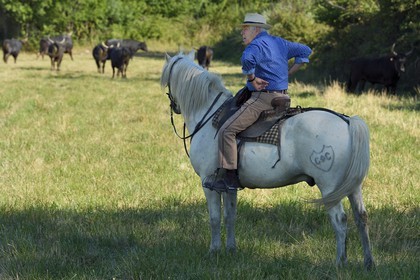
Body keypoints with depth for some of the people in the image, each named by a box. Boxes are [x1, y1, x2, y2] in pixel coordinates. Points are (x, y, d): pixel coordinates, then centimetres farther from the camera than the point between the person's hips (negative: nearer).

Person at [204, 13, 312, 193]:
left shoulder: (257, 45, -11)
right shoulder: (279, 43, 17)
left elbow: (247, 60, -35)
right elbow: (305, 51, 27)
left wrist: (252, 79, -19)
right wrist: (288, 73, 21)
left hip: (263, 99, -10)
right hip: (282, 99, 10)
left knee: (227, 130, -14)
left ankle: (229, 177, -20)